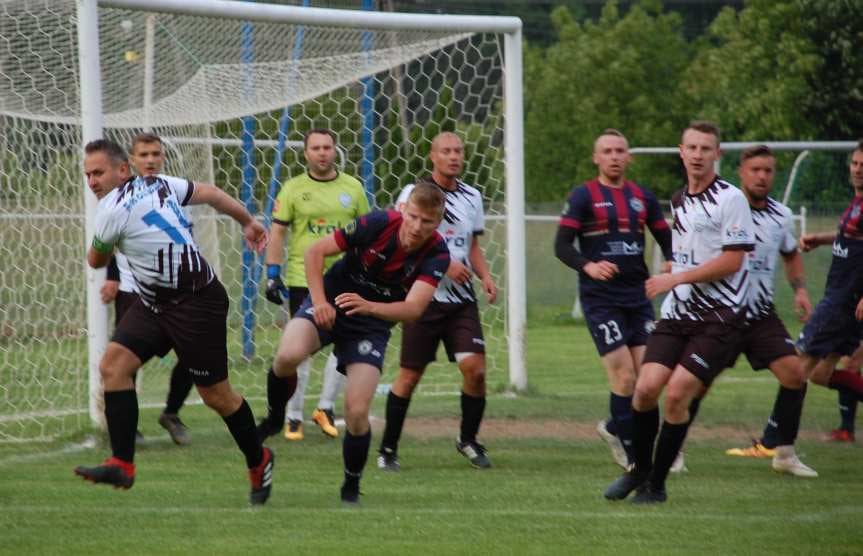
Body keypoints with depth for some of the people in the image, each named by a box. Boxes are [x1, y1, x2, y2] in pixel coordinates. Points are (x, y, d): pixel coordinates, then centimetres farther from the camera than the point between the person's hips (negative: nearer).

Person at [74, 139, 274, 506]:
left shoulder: (111, 210, -19)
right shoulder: (159, 184, 4)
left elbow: (96, 261, -3)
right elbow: (211, 194, 14)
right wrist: (248, 222, 28)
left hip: (197, 304, -10)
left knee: (216, 395, 3)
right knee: (113, 364, -6)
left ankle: (258, 461, 23)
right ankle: (122, 464, -11)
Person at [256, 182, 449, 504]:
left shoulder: (436, 255, -18)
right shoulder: (378, 223, -20)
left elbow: (413, 309, -29)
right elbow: (315, 252, -9)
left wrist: (368, 306, -46)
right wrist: (319, 301, -20)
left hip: (372, 325, 1)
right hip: (330, 303, -1)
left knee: (357, 412, -13)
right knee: (288, 356, -32)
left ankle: (351, 487, 13)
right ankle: (274, 416, 0)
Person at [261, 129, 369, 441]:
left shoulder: (352, 188, 7)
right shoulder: (293, 189, 1)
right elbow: (277, 232, 2)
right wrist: (272, 275, -5)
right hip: (302, 280, -2)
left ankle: (326, 408, 11)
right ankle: (293, 417, 8)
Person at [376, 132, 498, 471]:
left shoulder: (471, 197, 12)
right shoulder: (414, 193, -4)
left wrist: (485, 276, 3)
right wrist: (444, 265, -19)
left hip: (462, 300, 4)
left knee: (475, 368, -9)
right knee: (409, 376, 0)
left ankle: (468, 440, 11)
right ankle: (387, 450, 12)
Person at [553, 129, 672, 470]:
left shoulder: (642, 197, 12)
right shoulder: (583, 196, -2)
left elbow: (666, 238, 18)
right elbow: (562, 245, -7)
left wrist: (671, 263, -5)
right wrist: (587, 266, -25)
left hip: (637, 297, 5)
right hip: (600, 298, -5)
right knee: (624, 374, -11)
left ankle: (614, 428, 24)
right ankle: (632, 455, 1)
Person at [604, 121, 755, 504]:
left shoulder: (730, 198, -9)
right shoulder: (678, 200, 15)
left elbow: (732, 261, -14)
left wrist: (676, 278, -15)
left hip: (718, 317, -6)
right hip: (678, 313, 6)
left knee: (676, 396, -13)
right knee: (645, 388, -6)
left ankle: (656, 484, 1)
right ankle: (639, 469, 15)